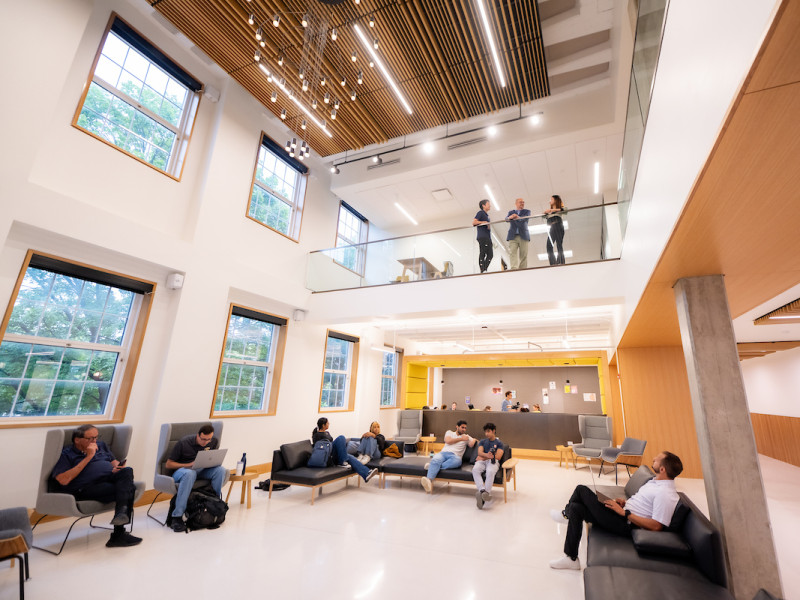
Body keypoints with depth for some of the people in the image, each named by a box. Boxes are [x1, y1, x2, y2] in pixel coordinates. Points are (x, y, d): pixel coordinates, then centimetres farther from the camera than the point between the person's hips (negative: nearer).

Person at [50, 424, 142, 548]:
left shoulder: (100, 445, 28)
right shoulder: (66, 454, 10)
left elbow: (114, 462, 29)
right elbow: (63, 480, -6)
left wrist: (118, 467, 3)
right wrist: (88, 457, -7)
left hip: (111, 478, 5)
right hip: (86, 488, -5)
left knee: (127, 471, -34)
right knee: (127, 490, -33)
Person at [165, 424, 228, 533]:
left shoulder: (214, 442, -1)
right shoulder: (184, 442, -13)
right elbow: (168, 464, -8)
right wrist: (189, 465, -20)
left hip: (202, 470, 3)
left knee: (220, 469, -28)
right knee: (190, 473, -41)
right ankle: (177, 516, -35)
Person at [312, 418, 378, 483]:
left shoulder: (327, 433, 22)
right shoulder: (317, 435, -4)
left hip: (334, 455, 7)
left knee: (350, 458, -20)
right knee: (341, 438, -25)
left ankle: (366, 474, -37)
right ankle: (343, 462, -22)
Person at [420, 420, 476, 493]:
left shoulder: (466, 437, 28)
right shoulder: (449, 432, 26)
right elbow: (448, 441, 7)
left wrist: (474, 440, 2)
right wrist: (461, 439, 10)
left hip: (455, 455, 0)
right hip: (443, 453, 0)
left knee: (457, 460, -40)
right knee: (436, 460, -37)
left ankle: (433, 466, -40)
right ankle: (429, 481, -58)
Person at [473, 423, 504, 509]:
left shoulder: (499, 443, 17)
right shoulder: (482, 441, 25)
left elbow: (498, 457, 1)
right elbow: (480, 452, 6)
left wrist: (484, 457, -2)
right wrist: (487, 455, -19)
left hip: (493, 462, -2)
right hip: (482, 461, 2)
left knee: (490, 472, -39)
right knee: (475, 470, -34)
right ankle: (483, 491, -49)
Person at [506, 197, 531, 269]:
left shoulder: (527, 211, 20)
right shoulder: (511, 212, 23)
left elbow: (525, 218, -3)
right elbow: (506, 219, 2)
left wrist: (518, 217, -25)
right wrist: (510, 217, -24)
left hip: (523, 236, 0)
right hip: (512, 236, 0)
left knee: (523, 255, -7)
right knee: (512, 253, -17)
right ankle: (514, 269, -28)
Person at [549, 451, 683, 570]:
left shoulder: (665, 494, -19)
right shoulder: (656, 481, 11)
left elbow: (656, 526, -24)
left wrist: (624, 512, -20)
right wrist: (626, 502, 6)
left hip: (625, 525, -10)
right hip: (622, 514, 10)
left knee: (581, 490, -14)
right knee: (576, 508, 1)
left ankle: (566, 514, 10)